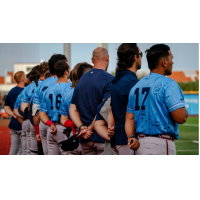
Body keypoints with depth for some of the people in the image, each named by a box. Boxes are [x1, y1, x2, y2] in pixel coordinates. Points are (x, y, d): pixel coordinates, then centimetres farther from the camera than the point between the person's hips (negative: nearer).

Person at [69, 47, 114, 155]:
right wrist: (91, 128, -12)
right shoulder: (109, 79, -10)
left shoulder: (81, 79, 13)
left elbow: (72, 110, 9)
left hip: (85, 138, 6)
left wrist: (82, 127, -3)